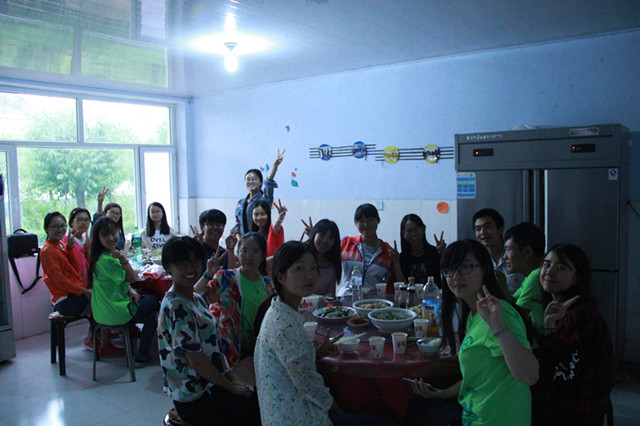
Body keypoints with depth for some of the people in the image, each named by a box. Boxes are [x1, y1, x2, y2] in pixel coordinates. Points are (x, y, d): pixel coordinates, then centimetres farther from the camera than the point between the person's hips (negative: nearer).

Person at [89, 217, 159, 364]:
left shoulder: (110, 255, 5)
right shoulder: (106, 260, -26)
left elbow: (121, 280, 14)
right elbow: (132, 278, -19)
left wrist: (130, 291, -2)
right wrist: (123, 260, -31)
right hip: (115, 312, -9)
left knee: (151, 316, 24)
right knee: (153, 300, 13)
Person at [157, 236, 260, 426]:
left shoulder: (197, 299, 8)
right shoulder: (176, 307, -21)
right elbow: (196, 360, -21)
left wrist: (227, 374, 5)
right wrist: (230, 386, -12)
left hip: (208, 387, 8)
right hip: (195, 399, -8)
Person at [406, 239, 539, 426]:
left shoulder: (500, 312, -24)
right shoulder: (471, 314, 7)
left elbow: (530, 376, -36)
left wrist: (498, 325, -44)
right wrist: (443, 393, 14)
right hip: (474, 410, 9)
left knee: (417, 411, 13)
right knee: (417, 404, 25)